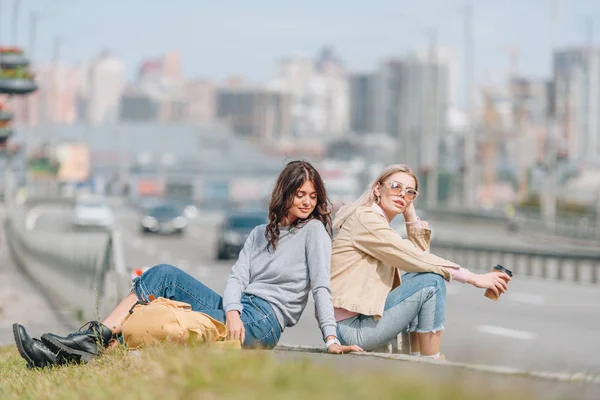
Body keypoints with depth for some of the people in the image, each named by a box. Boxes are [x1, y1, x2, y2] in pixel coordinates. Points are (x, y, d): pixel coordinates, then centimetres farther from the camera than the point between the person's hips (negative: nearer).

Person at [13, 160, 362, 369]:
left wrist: (332, 339, -19)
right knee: (163, 275, -15)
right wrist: (232, 312, -15)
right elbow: (238, 276, 7)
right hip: (238, 311, 6)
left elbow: (321, 286, -6)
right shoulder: (260, 234, 23)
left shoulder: (314, 230, 4)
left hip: (264, 322, -6)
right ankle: (87, 341, -26)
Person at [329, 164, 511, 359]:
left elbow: (420, 254, 15)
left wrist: (411, 214, 7)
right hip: (352, 327, -10)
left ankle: (417, 359, 9)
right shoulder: (365, 219, -12)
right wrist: (472, 278, -14)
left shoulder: (378, 221, 18)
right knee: (432, 281, -15)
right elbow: (418, 260, -17)